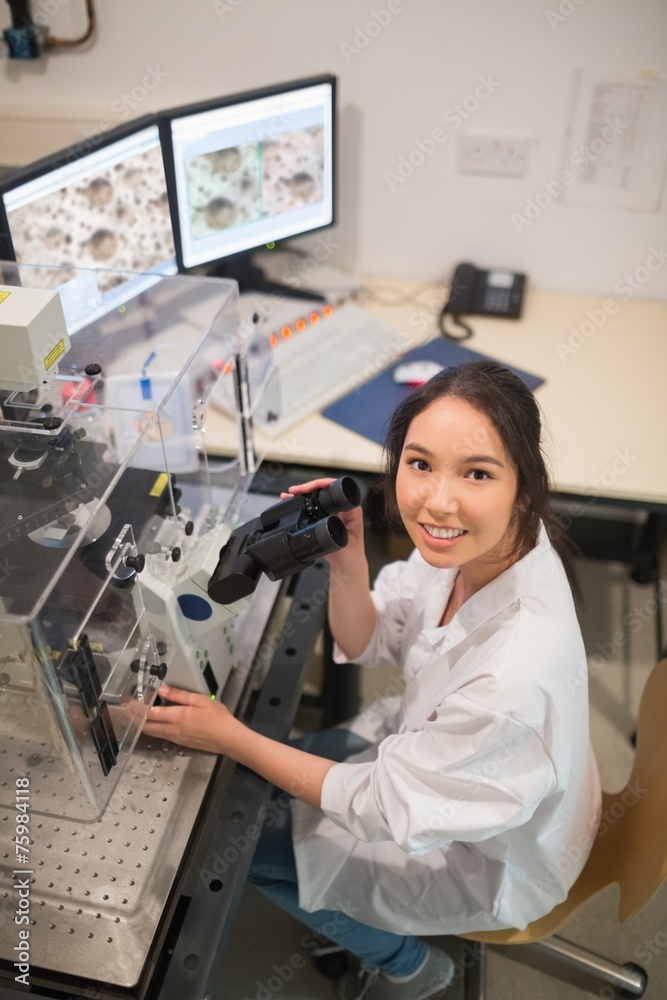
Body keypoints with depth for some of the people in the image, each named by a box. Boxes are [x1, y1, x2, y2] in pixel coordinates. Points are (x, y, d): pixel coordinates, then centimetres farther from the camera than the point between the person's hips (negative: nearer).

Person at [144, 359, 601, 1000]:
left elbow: (385, 807, -27)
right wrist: (347, 563, -27)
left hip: (490, 860, -6)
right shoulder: (464, 543, -23)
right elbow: (366, 645, -6)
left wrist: (228, 737, -20)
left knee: (260, 850, 7)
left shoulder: (519, 671, -43)